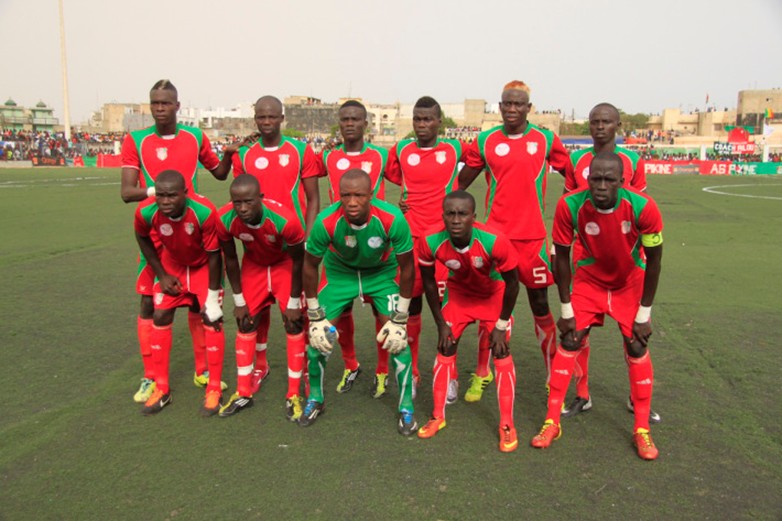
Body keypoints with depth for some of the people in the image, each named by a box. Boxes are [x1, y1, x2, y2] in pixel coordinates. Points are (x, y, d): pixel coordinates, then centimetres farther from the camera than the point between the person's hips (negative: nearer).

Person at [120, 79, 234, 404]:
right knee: (149, 301, 0)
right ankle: (150, 378, 13)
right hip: (154, 233, -1)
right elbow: (126, 192, -10)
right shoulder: (135, 141, -3)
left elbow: (219, 173, 18)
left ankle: (202, 371, 21)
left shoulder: (195, 137, 4)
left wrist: (229, 156, -2)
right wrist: (158, 190, -27)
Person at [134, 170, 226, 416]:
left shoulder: (204, 211, -38)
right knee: (160, 317, 0)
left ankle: (214, 390, 3)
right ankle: (161, 389, 13)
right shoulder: (146, 212, -29)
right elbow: (143, 238, -4)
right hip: (172, 264, 3)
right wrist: (162, 275, -5)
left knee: (212, 319, -9)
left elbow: (214, 255, -25)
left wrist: (213, 297, -19)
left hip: (204, 265, -3)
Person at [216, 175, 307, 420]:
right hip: (254, 265, 3)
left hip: (284, 264, -3)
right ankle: (243, 393, 17)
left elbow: (298, 261, -22)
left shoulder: (285, 220, -39)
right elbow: (230, 259, -10)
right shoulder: (225, 220, -30)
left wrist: (293, 303, -14)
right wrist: (239, 301, -5)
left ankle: (294, 395, 6)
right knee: (246, 324, 3)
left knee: (294, 324, -7)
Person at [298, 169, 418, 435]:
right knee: (319, 335, -4)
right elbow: (310, 266, -13)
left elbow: (406, 267, -19)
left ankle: (407, 407, 9)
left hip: (382, 272, -1)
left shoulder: (392, 219, -35)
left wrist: (400, 319, -16)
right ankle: (315, 399, 22)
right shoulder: (326, 221, -32)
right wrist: (315, 317, -11)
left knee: (398, 337, -12)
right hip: (340, 271, 1)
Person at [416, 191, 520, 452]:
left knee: (501, 351, -8)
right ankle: (438, 416, 19)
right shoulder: (431, 243, -31)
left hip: (493, 295, -2)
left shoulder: (494, 242, -38)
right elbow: (428, 281, -10)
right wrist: (441, 324, -6)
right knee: (445, 348, 2)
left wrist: (501, 325, -14)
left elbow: (512, 281, -20)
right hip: (458, 293, 2)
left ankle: (507, 425, 6)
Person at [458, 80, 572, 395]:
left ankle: (552, 373, 24)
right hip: (494, 234, 0)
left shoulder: (547, 140, 3)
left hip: (533, 236, 0)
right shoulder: (484, 142, 4)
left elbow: (573, 175, 12)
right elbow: (461, 183, 11)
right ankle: (483, 373, 20)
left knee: (540, 304, 7)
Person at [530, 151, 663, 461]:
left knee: (636, 347, -2)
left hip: (629, 283, 0)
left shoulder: (642, 208, -30)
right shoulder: (570, 206, -29)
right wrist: (566, 309, -11)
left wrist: (644, 313, -12)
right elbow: (562, 256, -15)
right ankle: (552, 423, 7)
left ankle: (642, 430, 14)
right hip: (589, 280, 0)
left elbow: (653, 261, -15)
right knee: (569, 341, -4)